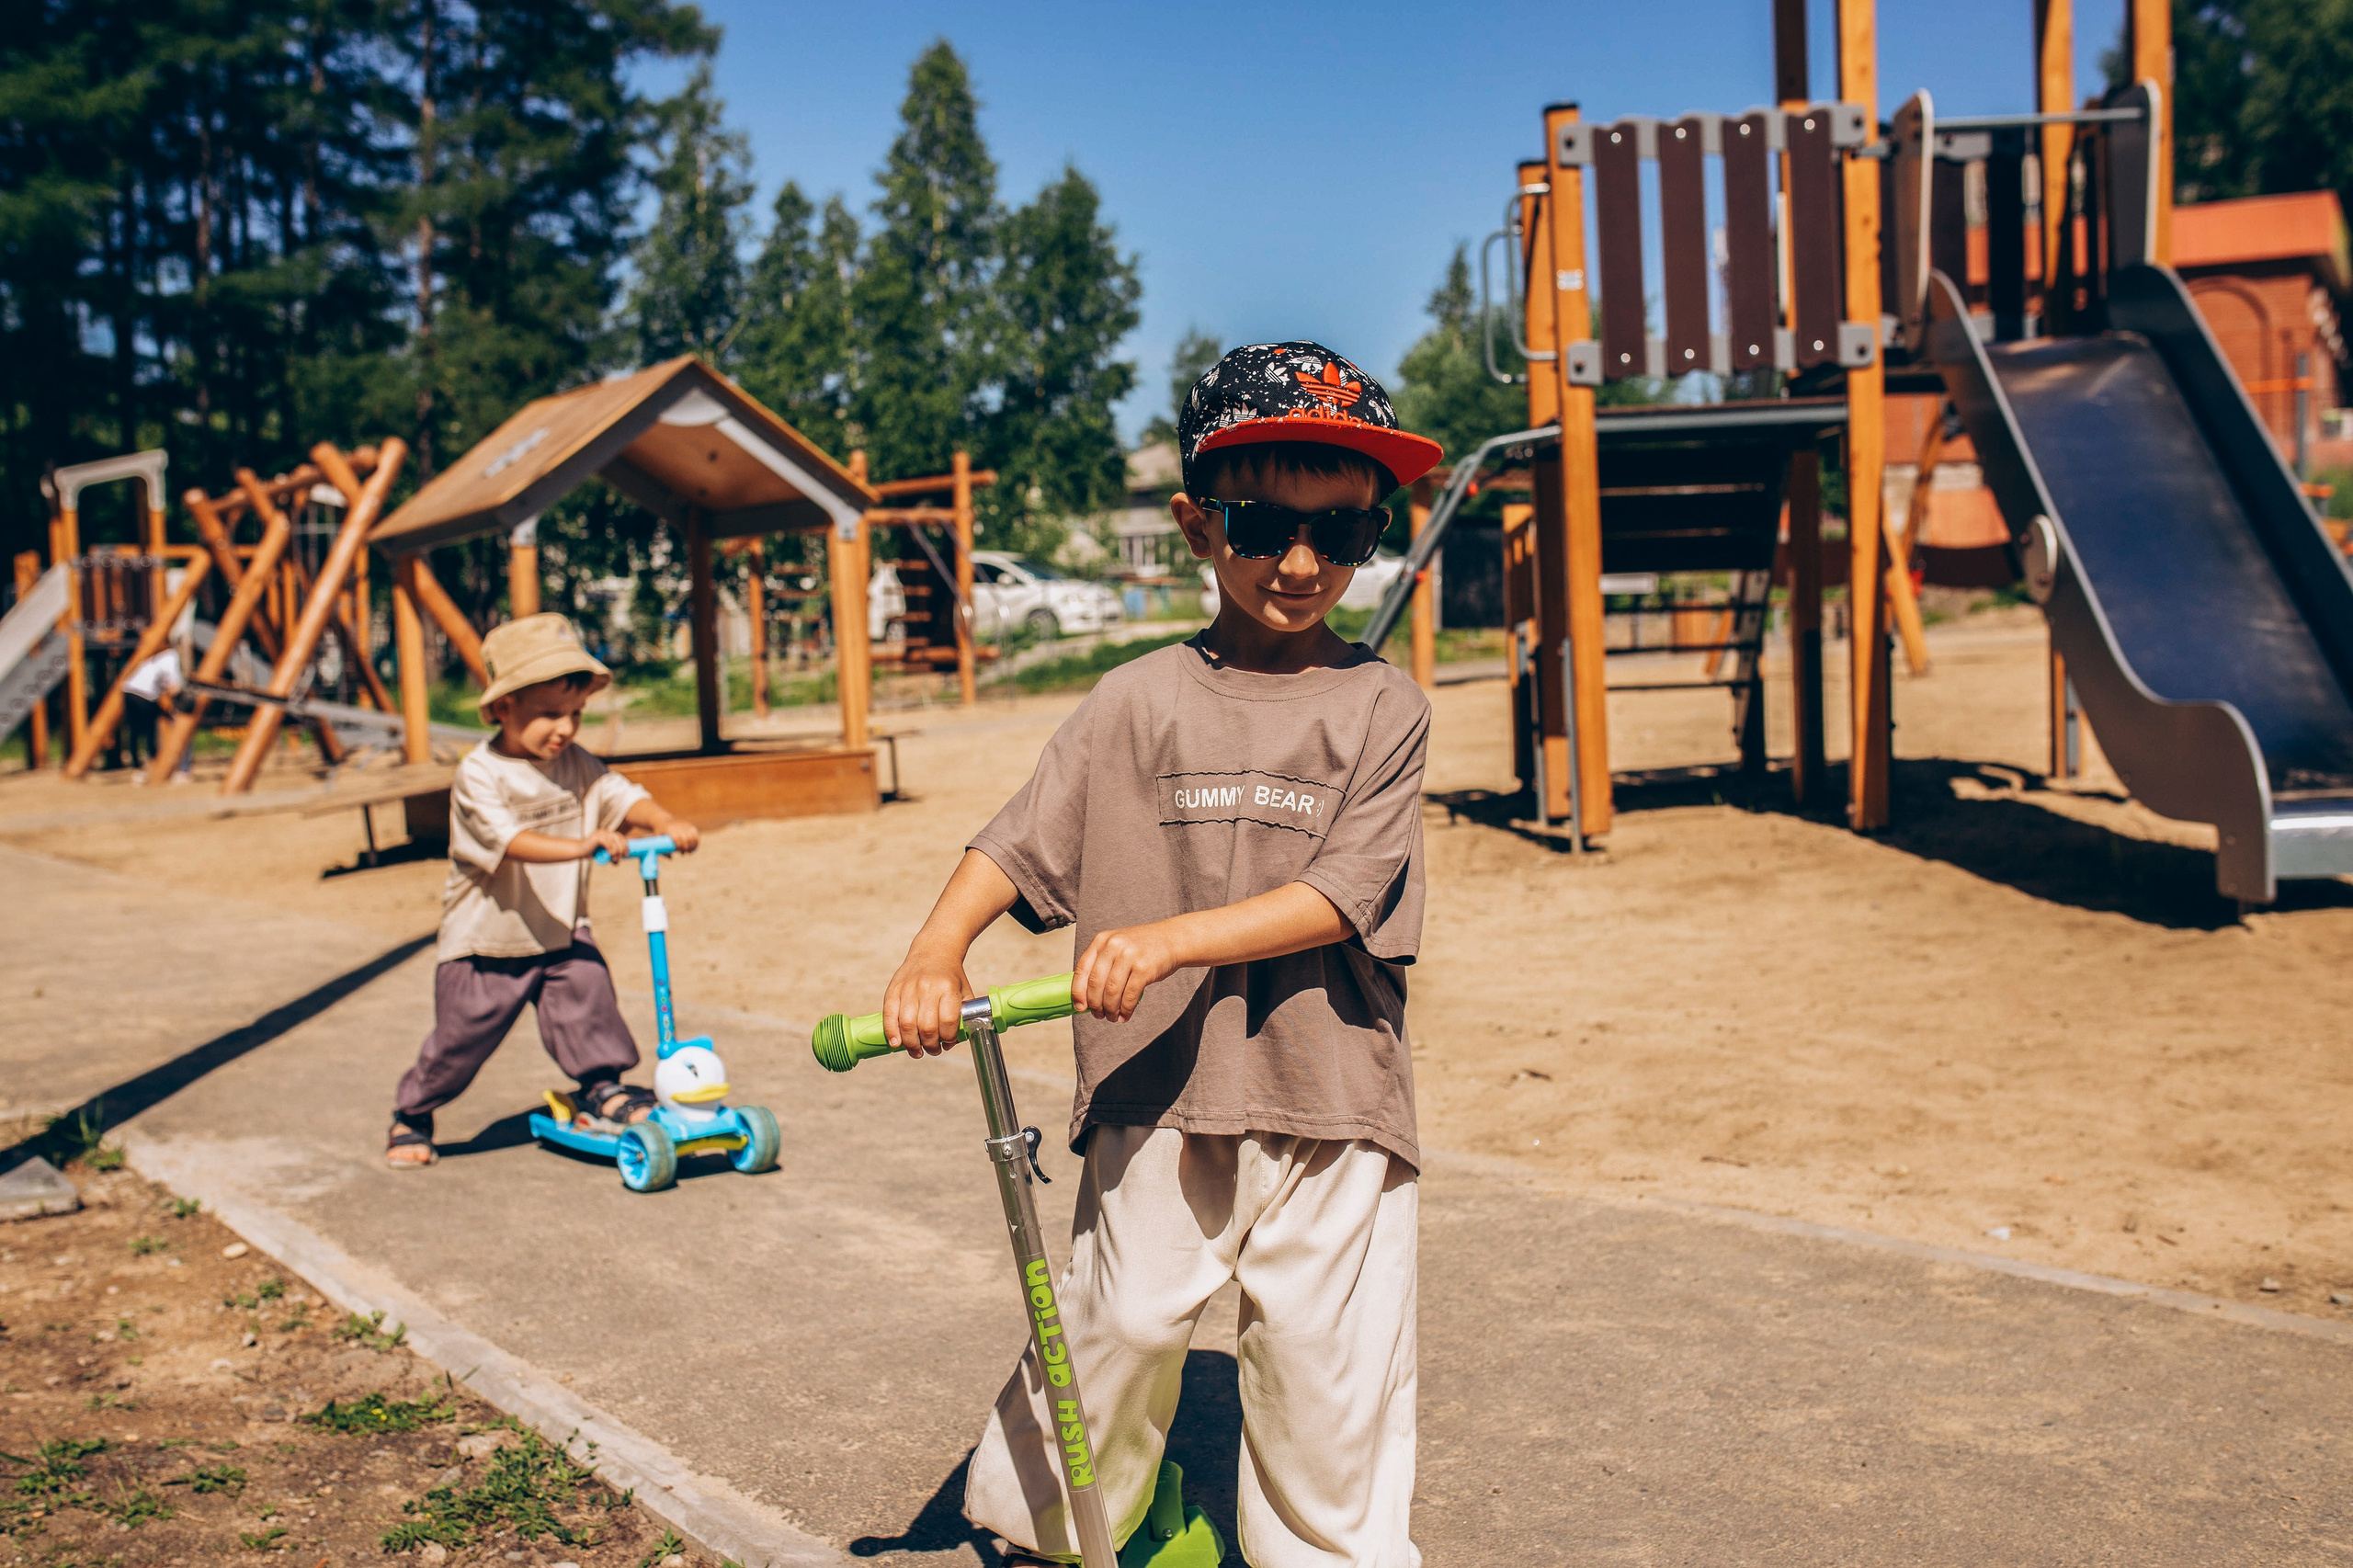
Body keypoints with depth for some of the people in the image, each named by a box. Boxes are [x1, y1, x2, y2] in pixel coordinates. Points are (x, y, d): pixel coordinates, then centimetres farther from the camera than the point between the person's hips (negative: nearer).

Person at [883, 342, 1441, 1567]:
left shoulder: (1381, 707, -1)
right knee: (1118, 1325, 7)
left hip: (1331, 1102, 0)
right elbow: (1018, 845, 1)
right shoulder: (1141, 702, 3)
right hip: (1158, 1097, 1)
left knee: (1329, 1366, 6)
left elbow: (1340, 894, -11)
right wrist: (936, 951, -17)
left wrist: (1171, 937, -22)